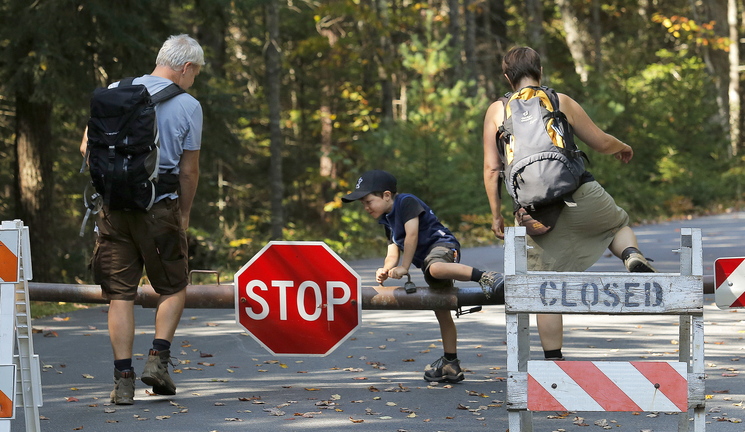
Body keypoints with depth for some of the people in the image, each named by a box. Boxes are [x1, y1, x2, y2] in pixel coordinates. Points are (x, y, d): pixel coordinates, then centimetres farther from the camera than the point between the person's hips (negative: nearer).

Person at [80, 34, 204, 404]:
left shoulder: (115, 93, 6)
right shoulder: (188, 106, -3)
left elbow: (87, 147, 4)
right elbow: (189, 170, 1)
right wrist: (184, 213, 14)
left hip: (114, 207, 3)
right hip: (160, 206, -3)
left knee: (120, 294, 5)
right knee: (173, 288, 14)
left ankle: (123, 380, 1)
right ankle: (158, 358, -2)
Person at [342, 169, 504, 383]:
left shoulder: (406, 202, -3)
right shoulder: (388, 220, 24)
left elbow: (412, 235, -12)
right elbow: (393, 253, 18)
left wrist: (404, 268, -10)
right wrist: (386, 270, -4)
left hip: (442, 244, -10)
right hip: (426, 258, 10)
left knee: (435, 268, -44)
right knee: (441, 311, 10)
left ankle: (485, 277, -56)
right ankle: (450, 365, 13)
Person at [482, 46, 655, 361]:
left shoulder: (496, 111, 7)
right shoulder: (561, 102, 6)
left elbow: (491, 169, 3)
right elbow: (600, 142, 14)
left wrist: (496, 214, 11)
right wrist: (622, 147, 36)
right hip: (580, 194, 0)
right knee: (618, 225, 29)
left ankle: (553, 362, 6)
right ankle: (633, 256, -5)